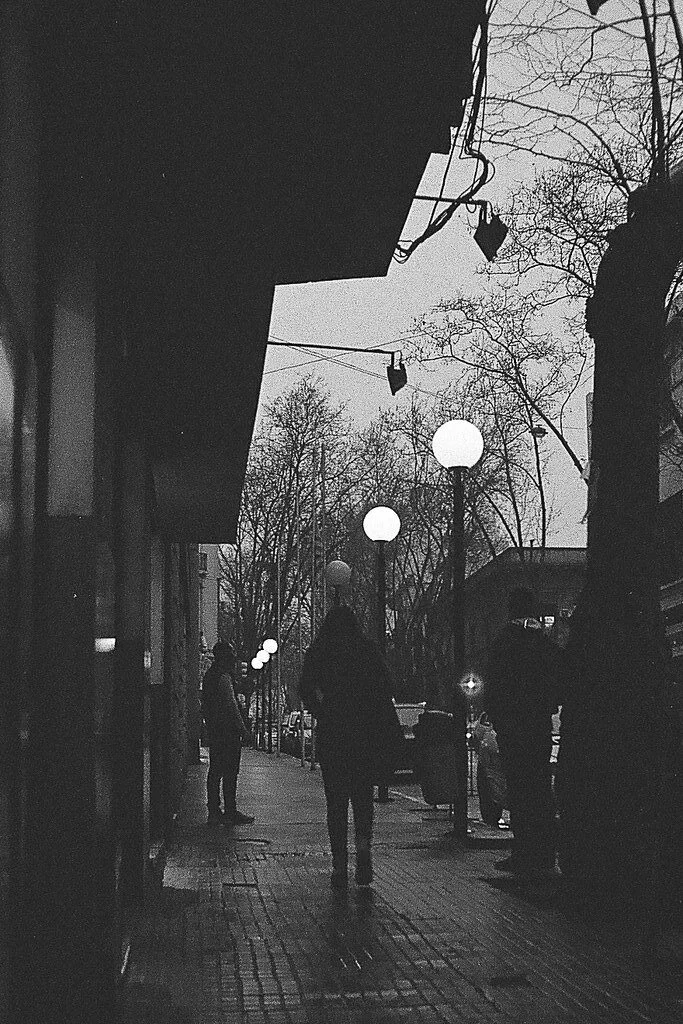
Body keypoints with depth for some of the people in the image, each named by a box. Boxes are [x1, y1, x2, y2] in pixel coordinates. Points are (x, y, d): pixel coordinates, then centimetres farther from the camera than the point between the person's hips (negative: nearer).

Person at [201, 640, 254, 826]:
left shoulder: (209, 675, 15)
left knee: (215, 771, 10)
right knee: (230, 772, -6)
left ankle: (214, 812, 12)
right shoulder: (224, 676, -15)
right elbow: (231, 705, -17)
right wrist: (243, 729, -14)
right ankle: (230, 812, -5)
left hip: (213, 729, 10)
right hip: (228, 730, -10)